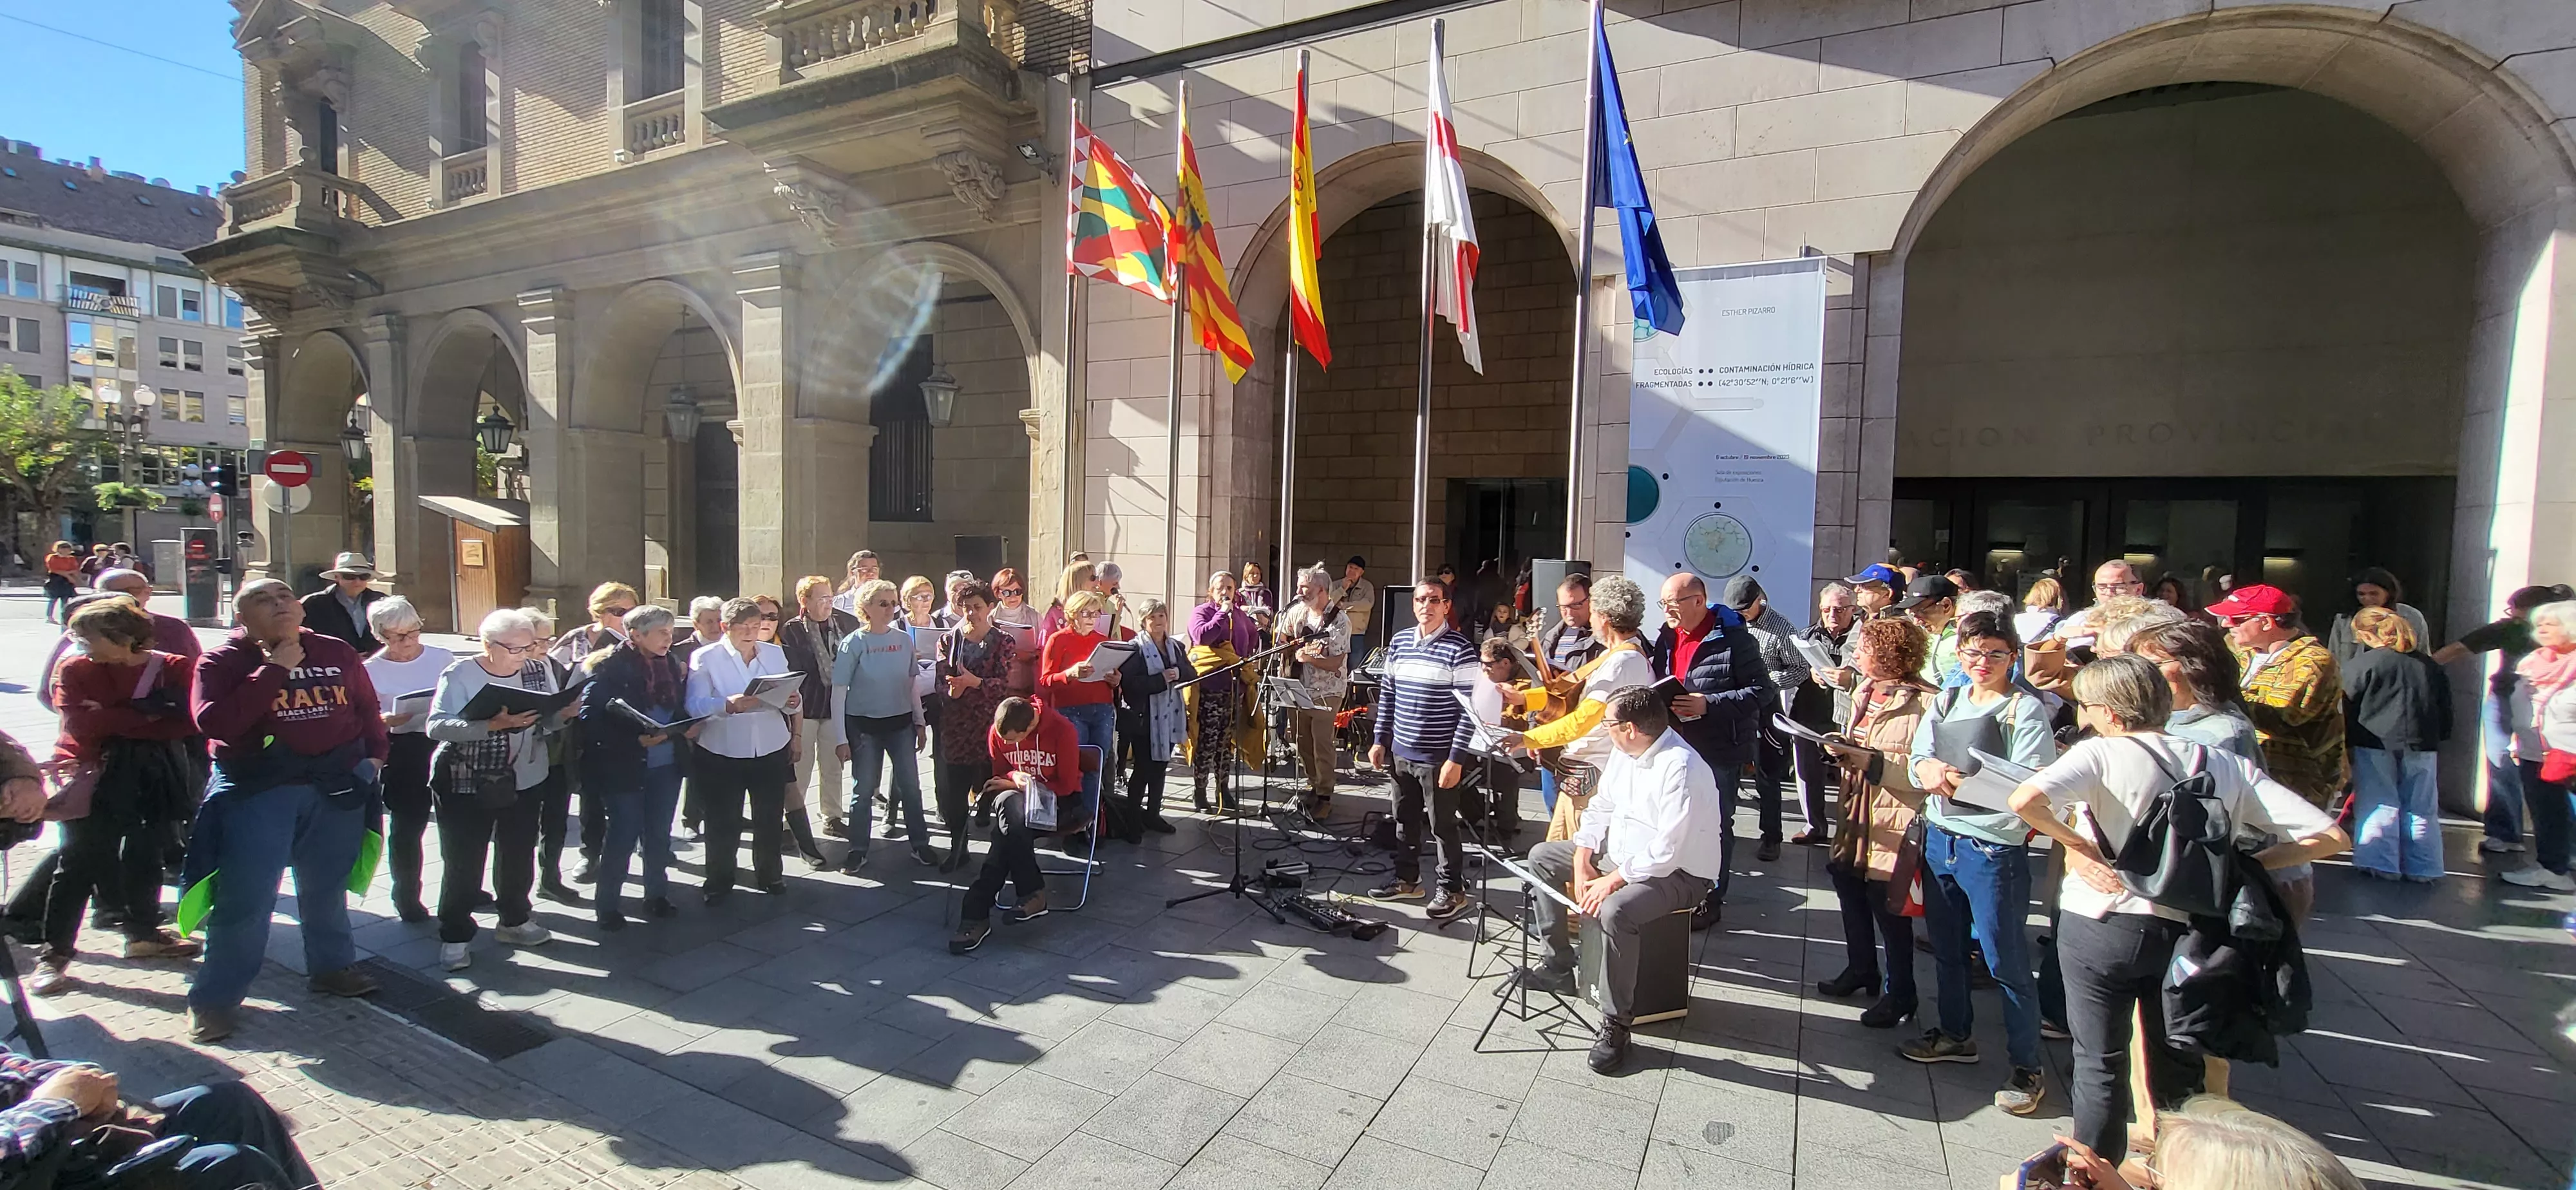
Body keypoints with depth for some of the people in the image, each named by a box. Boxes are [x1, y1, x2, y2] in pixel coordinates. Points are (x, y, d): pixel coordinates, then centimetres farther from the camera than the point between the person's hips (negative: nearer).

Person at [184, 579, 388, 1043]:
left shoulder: (337, 652, 4)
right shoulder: (222, 662, -6)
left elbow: (366, 708, 15)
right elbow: (213, 723, -21)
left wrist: (374, 755, 6)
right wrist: (274, 669, -20)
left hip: (337, 785, 3)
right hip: (256, 789, -3)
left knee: (327, 885, 16)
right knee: (245, 896, -4)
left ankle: (331, 966, 33)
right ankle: (215, 998, 13)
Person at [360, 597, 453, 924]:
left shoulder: (443, 658, 4)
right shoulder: (371, 671, -1)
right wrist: (387, 720, -19)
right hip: (403, 754, -1)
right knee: (407, 828, 6)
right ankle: (407, 897, 23)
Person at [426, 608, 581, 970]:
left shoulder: (540, 669, 1)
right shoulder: (460, 674, -11)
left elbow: (548, 723, 6)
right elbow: (437, 726, -21)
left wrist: (563, 715, -17)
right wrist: (493, 724, -33)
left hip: (525, 782, 4)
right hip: (467, 784, -4)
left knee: (518, 856, 14)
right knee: (463, 862, 2)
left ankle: (514, 922, 31)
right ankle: (455, 936, 17)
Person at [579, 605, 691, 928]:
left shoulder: (672, 664, 5)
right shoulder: (610, 667, -12)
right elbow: (591, 719, -17)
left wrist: (688, 728, -5)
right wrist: (636, 740, -24)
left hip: (666, 765, 5)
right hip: (624, 767, -5)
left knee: (659, 835, 14)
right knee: (623, 836, 2)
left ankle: (657, 895, 29)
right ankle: (608, 907, 17)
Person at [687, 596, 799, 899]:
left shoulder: (775, 653, 9)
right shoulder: (704, 658, -4)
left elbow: (788, 701, 8)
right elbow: (695, 706, -14)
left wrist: (791, 702, -15)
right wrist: (727, 705, -32)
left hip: (771, 751, 3)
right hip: (722, 754, -3)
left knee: (770, 819, 10)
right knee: (722, 823, 5)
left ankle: (769, 875, 29)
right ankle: (719, 880, 24)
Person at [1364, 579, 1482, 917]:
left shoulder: (1459, 649, -12)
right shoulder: (1399, 642, 6)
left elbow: (1469, 708, -13)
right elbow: (1387, 693, 14)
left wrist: (1456, 759, -16)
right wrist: (1379, 740, 10)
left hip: (1439, 756, -6)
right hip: (1401, 752, 6)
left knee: (1443, 825, 6)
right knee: (1404, 819, 18)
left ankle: (1452, 888, 23)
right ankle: (1406, 879, 35)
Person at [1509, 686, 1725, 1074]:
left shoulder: (1680, 768, -29)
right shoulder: (1625, 752, -2)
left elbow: (1667, 852, -30)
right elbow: (1600, 808, 6)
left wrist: (1612, 882, -24)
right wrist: (1582, 863, -6)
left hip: (1678, 873, -9)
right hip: (1620, 853, 10)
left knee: (1614, 910, -37)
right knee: (1541, 857, 8)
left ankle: (1616, 1024, -18)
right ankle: (1559, 965, 15)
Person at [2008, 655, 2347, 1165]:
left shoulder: (2100, 754, -13)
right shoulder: (2229, 767, 1)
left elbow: (2025, 800, -32)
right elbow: (2329, 836, -1)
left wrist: (2076, 843, -15)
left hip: (2102, 926, -4)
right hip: (2185, 930, 4)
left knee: (2099, 1064, 11)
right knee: (2179, 1066, 21)